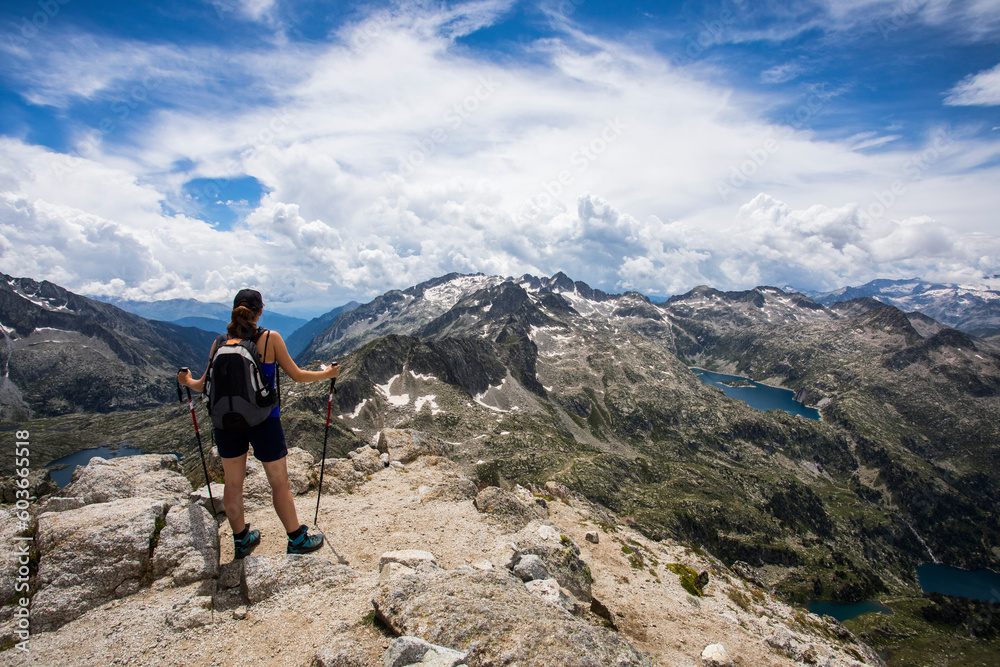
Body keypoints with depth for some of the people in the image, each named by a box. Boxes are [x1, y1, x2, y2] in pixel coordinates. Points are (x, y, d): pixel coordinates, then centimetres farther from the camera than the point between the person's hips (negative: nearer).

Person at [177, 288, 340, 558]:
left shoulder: (220, 342, 0)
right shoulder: (270, 338, -9)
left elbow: (204, 386, 5)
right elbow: (297, 375, -5)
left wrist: (187, 381, 28)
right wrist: (326, 374, 11)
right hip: (264, 420, -3)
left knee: (233, 483, 17)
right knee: (279, 483, 9)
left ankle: (241, 540, 33)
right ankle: (297, 539, 22)